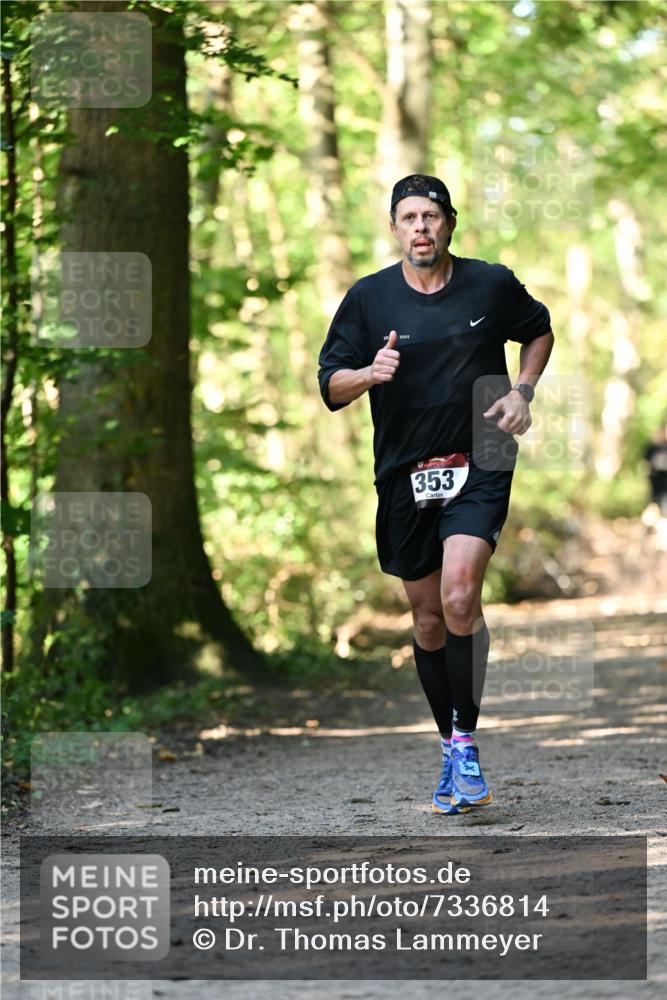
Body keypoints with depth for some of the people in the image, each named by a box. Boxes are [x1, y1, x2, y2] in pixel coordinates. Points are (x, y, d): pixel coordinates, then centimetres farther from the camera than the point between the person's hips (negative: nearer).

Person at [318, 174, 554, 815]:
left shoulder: (492, 285, -1)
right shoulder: (368, 298, 0)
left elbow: (539, 331, 19)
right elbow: (331, 387, 2)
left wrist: (522, 391, 3)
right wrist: (369, 373, -19)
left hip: (480, 466, -2)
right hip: (405, 473, 2)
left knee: (459, 596, -22)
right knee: (427, 615, 9)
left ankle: (465, 739, -11)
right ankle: (450, 745, 24)